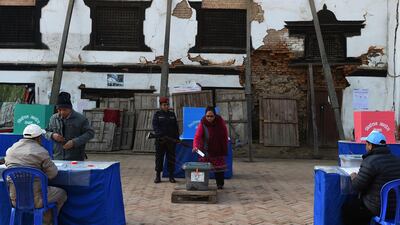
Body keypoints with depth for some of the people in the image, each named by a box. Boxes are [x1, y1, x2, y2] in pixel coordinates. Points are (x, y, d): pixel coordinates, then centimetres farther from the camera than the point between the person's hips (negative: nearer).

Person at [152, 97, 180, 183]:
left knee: (171, 158, 4)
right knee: (159, 158, 2)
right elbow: (155, 126, -8)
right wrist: (160, 135, -23)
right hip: (160, 140, -2)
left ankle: (171, 176, 11)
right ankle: (158, 176, 11)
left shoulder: (172, 114, 13)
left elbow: (176, 127, 15)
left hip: (171, 140, 3)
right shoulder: (157, 114, 3)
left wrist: (177, 137, 6)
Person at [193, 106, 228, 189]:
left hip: (218, 150, 2)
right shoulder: (202, 123, -18)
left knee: (219, 167, 9)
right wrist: (195, 146, -46)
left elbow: (225, 136, 0)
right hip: (206, 150, -2)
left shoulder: (220, 121, -11)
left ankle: (220, 184, 23)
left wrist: (225, 149, 1)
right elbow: (197, 136, -28)